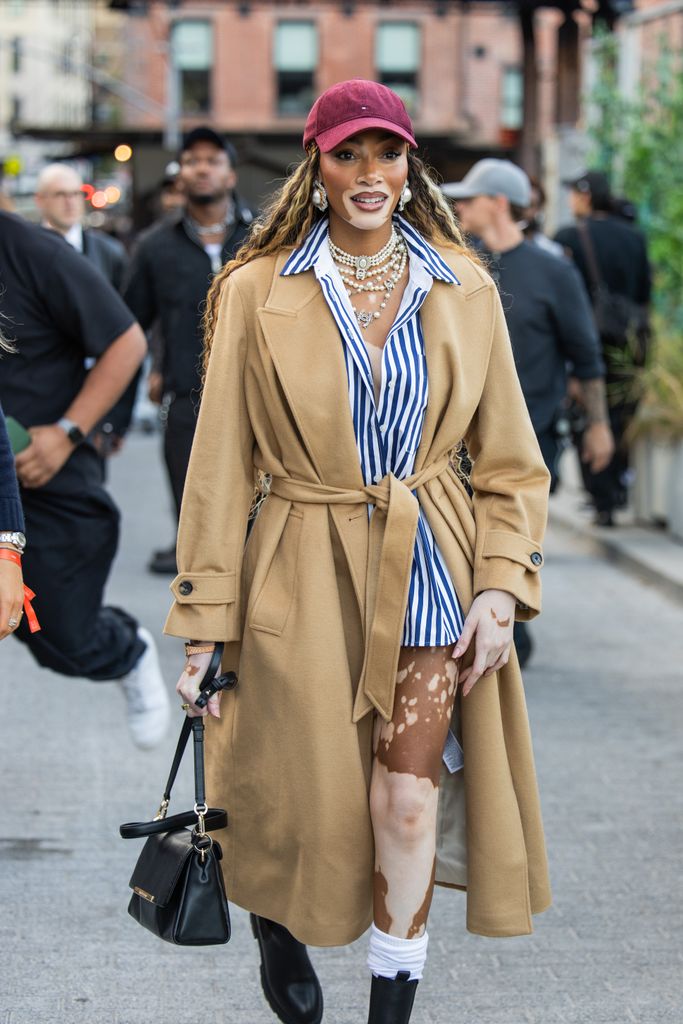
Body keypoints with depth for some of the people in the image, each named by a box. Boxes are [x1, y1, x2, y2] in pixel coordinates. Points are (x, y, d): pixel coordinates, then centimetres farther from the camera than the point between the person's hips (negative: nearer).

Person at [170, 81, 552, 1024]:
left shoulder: (464, 291, 3)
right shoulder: (257, 292, -3)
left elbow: (510, 462, 8)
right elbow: (220, 467, -2)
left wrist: (502, 589, -5)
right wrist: (205, 626, -4)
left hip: (430, 572, 1)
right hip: (304, 578, -1)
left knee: (408, 805, -5)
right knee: (305, 804, 6)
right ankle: (274, 919, 42)